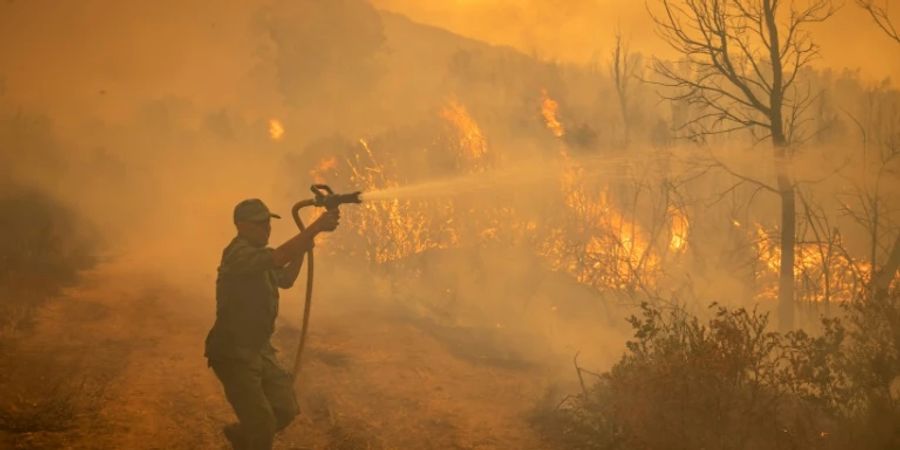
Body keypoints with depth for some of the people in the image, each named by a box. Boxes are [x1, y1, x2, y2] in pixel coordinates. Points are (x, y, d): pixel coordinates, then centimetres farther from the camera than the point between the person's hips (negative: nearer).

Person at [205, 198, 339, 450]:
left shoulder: (257, 254, 12)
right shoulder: (239, 253, -20)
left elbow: (285, 279, 23)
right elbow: (279, 257, -36)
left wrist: (302, 248, 8)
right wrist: (316, 227, -36)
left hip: (259, 349, 9)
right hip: (233, 353, -9)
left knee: (286, 409, 12)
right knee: (263, 424, -10)